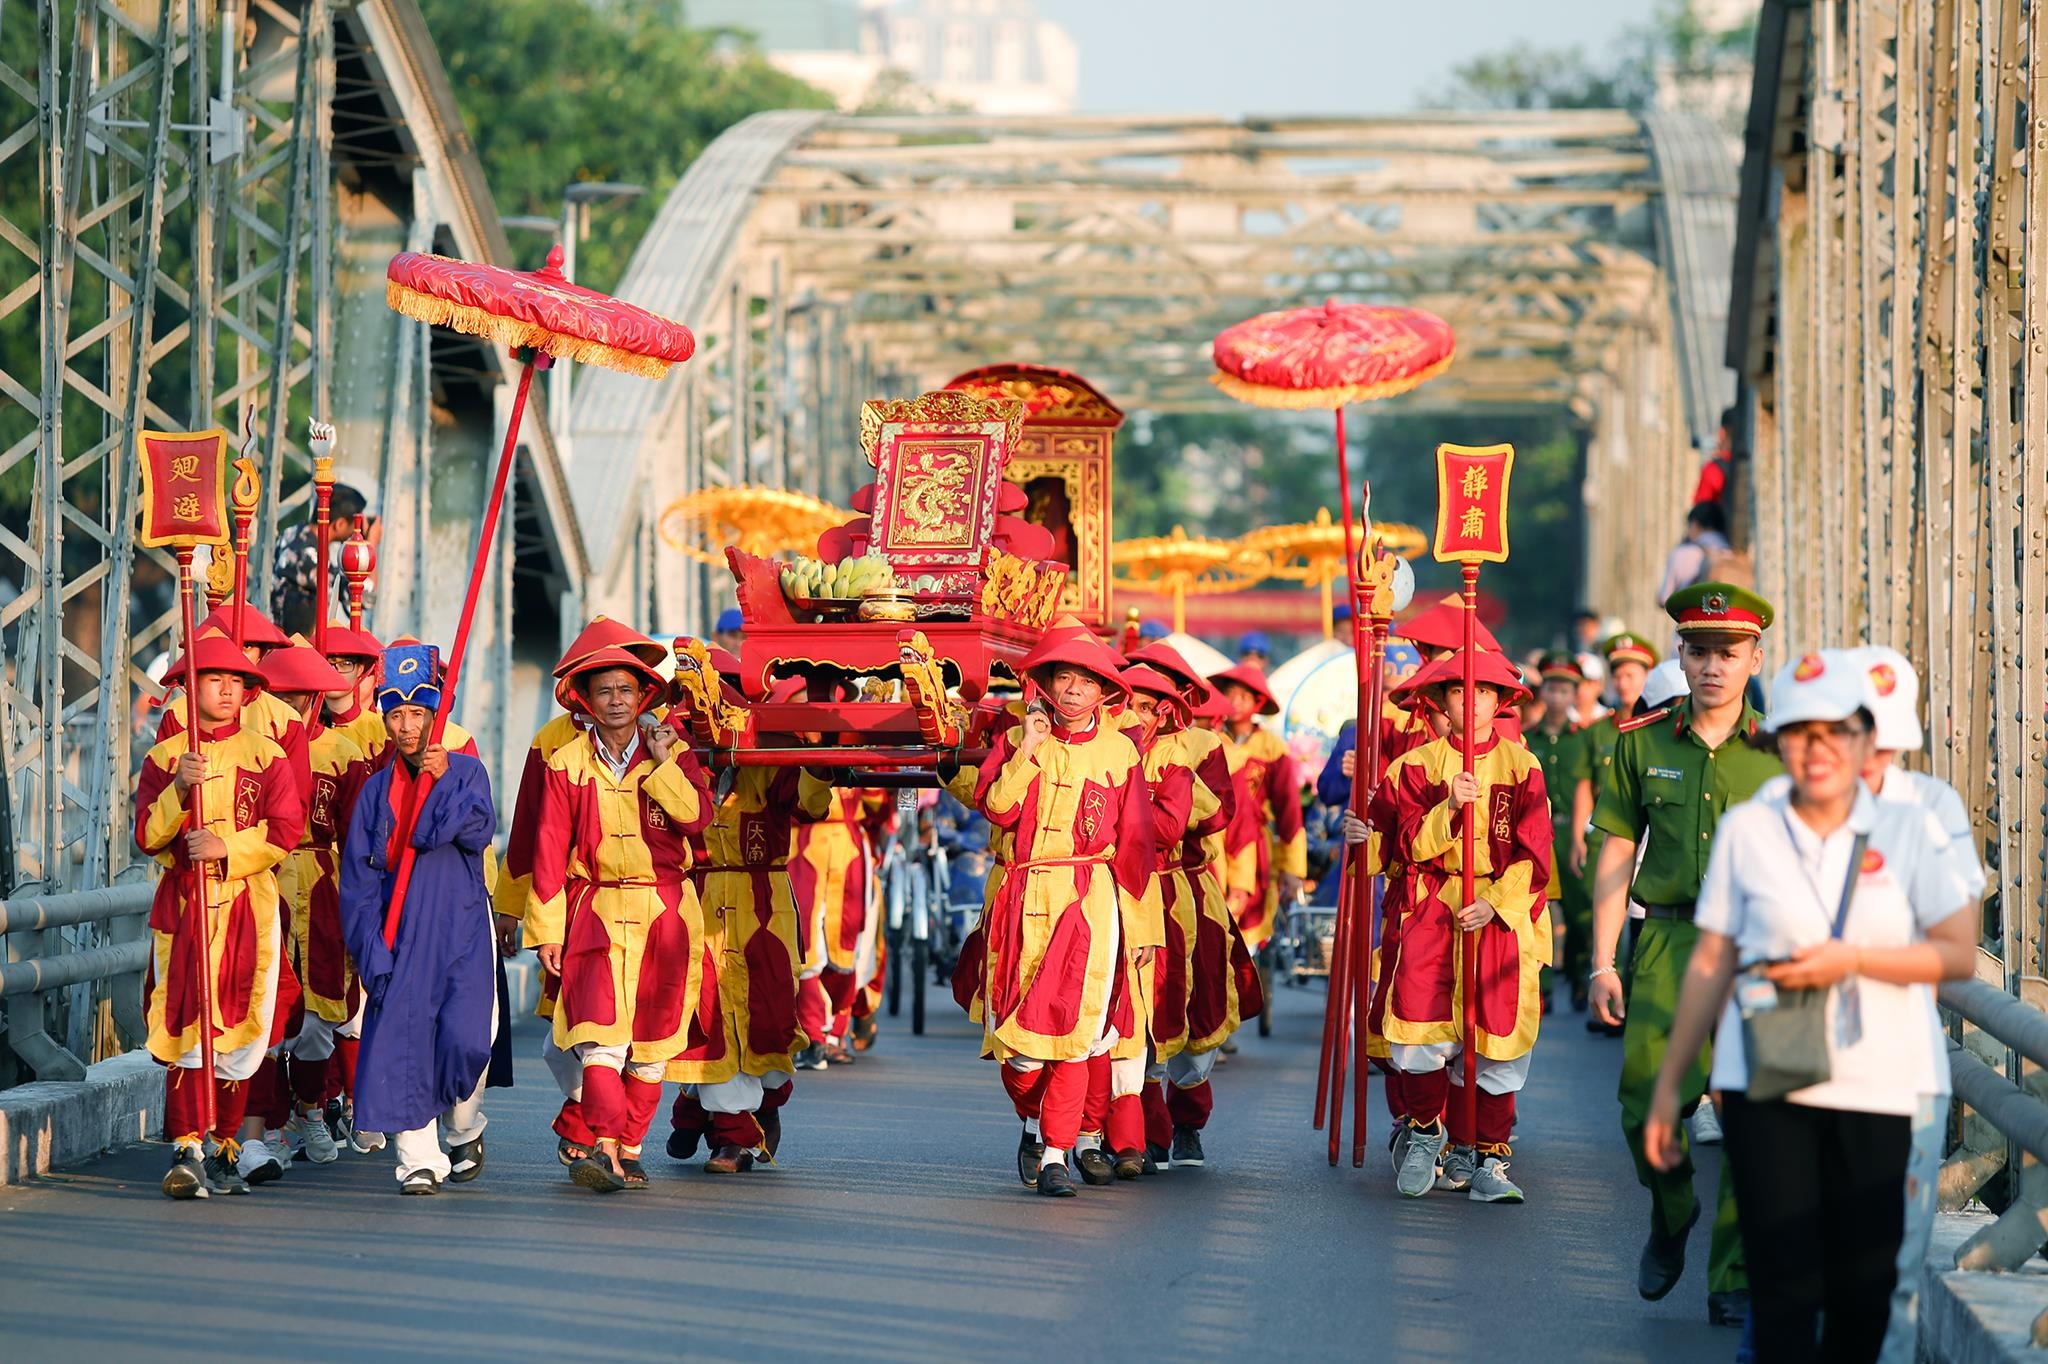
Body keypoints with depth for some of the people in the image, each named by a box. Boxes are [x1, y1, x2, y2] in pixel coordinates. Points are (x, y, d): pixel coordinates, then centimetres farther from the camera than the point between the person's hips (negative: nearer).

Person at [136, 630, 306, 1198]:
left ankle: (225, 1151, 13)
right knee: (186, 1028, -11)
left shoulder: (266, 755, 7)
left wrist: (227, 849, -16)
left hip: (249, 904, 0)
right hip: (182, 903, 0)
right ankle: (187, 1152, -15)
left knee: (239, 1029, 1)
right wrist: (179, 788, -14)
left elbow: (284, 830, -3)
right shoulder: (164, 756, 9)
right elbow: (147, 836, 1)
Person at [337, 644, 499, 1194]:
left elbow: (478, 830, -11)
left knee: (466, 1038, -11)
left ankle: (463, 1131, 16)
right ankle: (419, 1159, -6)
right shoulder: (376, 789, 9)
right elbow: (358, 877, 5)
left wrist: (441, 780, -13)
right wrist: (372, 951, -4)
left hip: (462, 931, -1)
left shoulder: (466, 771, 7)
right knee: (401, 1040, -10)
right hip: (401, 936, 1)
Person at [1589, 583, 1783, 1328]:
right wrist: (1603, 963, 4)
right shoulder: (1641, 743, 7)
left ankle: (1733, 1281, 5)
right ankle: (1670, 1217, 26)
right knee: (1647, 1103, -6)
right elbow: (1617, 855, 9)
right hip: (1666, 944, 1)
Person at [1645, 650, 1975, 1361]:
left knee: (1865, 1285, 3)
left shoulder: (1910, 828, 4)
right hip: (1765, 1086, -1)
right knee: (1785, 1283, -6)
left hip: (1876, 1087, 1)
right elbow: (1710, 964, 8)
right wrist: (1668, 1085, 8)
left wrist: (1850, 960, -13)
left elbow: (1959, 954, -1)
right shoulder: (1745, 829, 5)